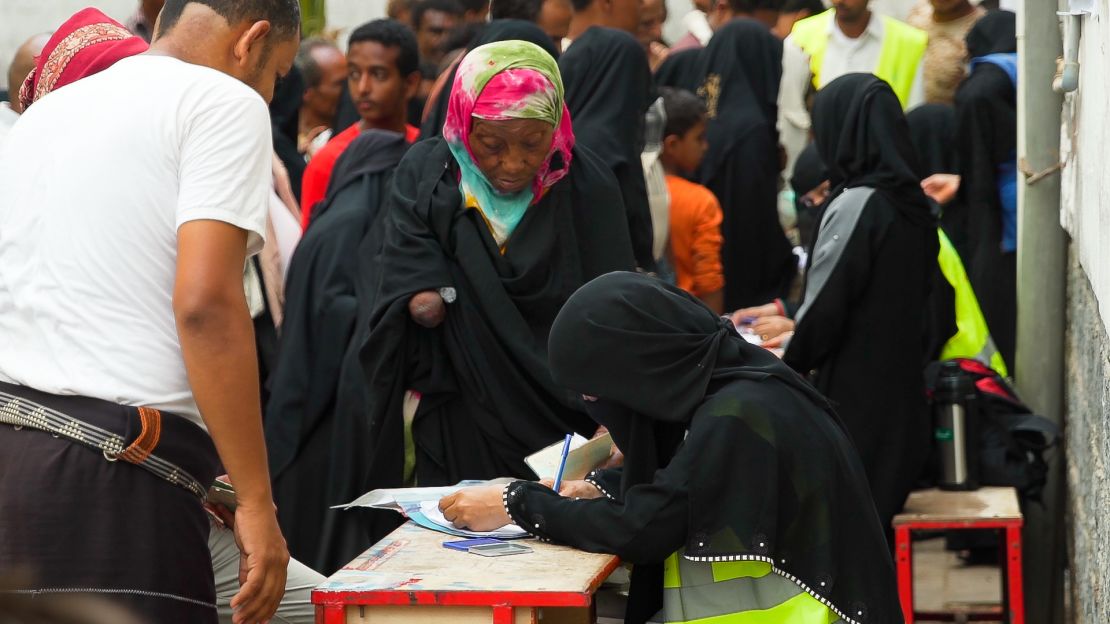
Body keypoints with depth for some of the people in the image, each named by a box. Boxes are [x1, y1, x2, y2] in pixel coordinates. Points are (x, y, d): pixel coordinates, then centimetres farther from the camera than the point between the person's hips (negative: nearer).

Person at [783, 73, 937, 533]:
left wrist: (789, 364, 2)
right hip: (900, 387, 8)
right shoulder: (911, 202, 6)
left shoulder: (855, 206, -18)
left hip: (852, 394, -8)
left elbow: (825, 304, -15)